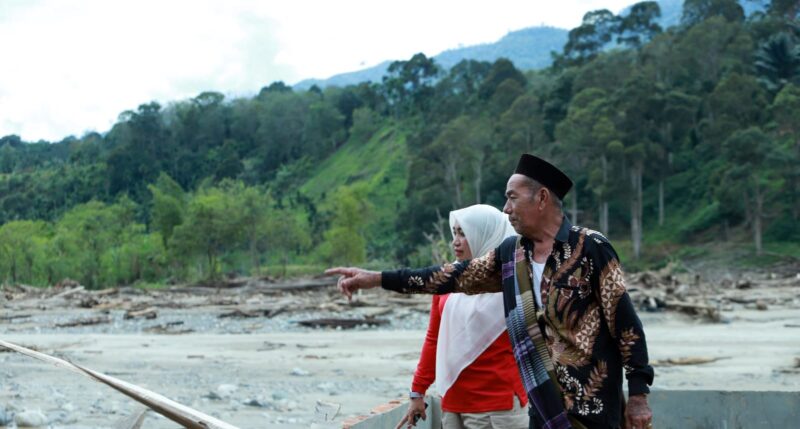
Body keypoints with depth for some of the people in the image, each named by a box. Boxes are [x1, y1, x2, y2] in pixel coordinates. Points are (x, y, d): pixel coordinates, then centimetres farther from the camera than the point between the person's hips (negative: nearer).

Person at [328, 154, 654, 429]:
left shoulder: (590, 247, -10)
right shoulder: (510, 253, 6)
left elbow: (624, 322, -9)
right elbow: (452, 277, 10)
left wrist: (638, 394, -10)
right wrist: (376, 279, 6)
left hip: (593, 402, -5)